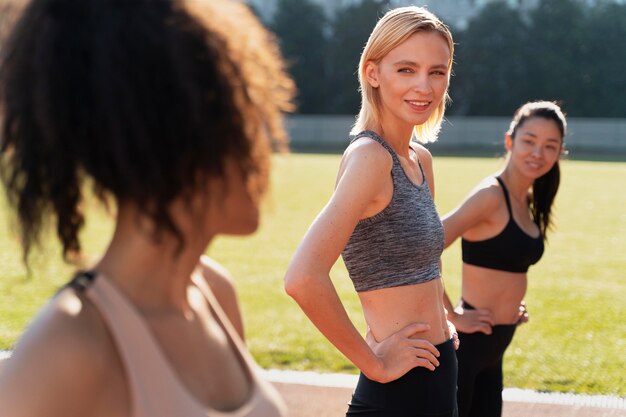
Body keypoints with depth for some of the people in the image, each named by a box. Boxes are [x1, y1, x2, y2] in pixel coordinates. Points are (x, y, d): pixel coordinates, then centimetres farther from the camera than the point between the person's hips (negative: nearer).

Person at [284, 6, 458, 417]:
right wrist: (374, 363, -20)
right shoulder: (369, 156, -17)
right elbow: (303, 278, -30)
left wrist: (439, 321, 11)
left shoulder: (420, 160, 7)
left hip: (436, 380, 8)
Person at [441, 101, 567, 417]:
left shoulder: (526, 200, 9)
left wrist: (510, 303, 12)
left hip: (493, 345, 9)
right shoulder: (492, 195, -17)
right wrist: (451, 316, -19)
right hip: (466, 342, -9)